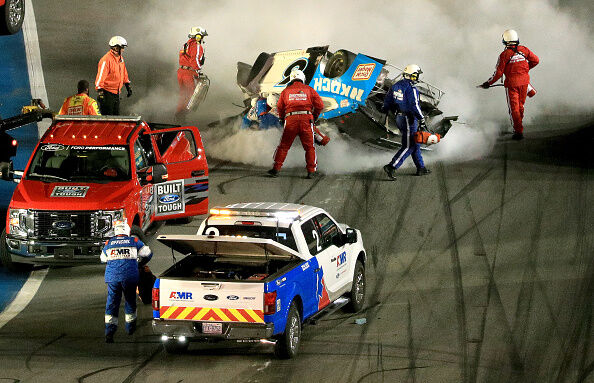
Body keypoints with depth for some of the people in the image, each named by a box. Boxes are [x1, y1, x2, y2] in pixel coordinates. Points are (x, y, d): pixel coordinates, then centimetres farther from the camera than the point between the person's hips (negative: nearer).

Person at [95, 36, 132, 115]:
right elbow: (100, 76, -23)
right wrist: (100, 92, -29)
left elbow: (124, 73, 24)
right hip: (107, 93, -9)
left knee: (116, 115, 12)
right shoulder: (106, 60, -18)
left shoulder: (120, 58, 11)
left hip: (116, 93, 9)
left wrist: (128, 86, 25)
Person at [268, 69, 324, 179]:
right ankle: (311, 171, 3)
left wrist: (281, 119, 28)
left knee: (283, 146, 8)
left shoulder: (286, 91, 11)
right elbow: (320, 105, 5)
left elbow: (279, 107, 12)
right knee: (309, 147, 8)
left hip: (290, 119, 0)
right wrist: (315, 116, 20)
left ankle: (276, 169, 4)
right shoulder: (309, 89, 10)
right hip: (306, 119, 0)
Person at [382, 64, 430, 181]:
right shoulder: (411, 88, -20)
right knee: (408, 147, -4)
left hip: (399, 118, 9)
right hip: (409, 119, -9)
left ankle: (421, 168, 24)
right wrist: (422, 120, -19)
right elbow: (414, 106, -24)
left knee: (415, 144, 18)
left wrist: (385, 109, 33)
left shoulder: (396, 85, 5)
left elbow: (388, 99, 15)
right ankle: (391, 167, -12)